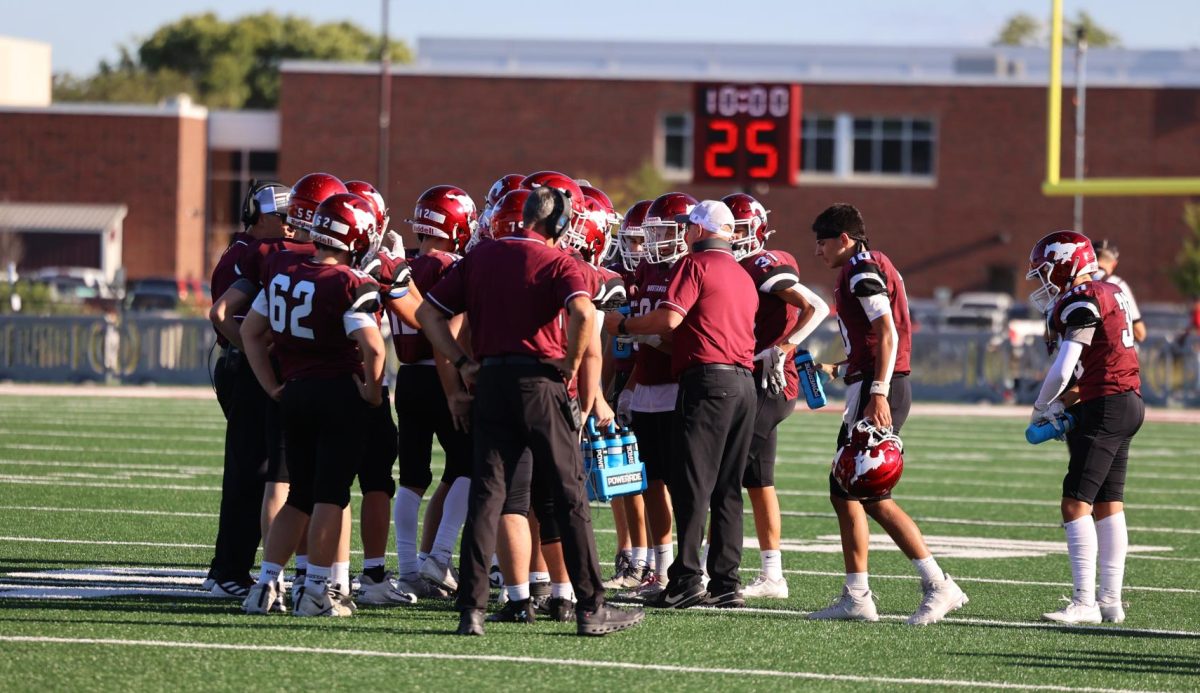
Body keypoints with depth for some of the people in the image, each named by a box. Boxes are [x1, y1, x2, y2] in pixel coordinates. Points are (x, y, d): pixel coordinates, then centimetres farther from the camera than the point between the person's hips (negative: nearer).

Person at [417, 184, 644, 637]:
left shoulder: (479, 258, 10)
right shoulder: (558, 263, -5)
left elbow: (428, 314, 11)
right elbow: (583, 314, -23)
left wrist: (463, 363, 10)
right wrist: (569, 367, -9)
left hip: (490, 380, 4)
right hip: (540, 382, -4)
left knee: (485, 496, 6)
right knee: (570, 497, 4)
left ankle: (471, 608, -1)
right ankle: (591, 608, 6)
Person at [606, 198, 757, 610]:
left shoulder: (695, 265, -3)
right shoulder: (743, 277, 22)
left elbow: (670, 318, -13)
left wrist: (623, 325, 1)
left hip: (707, 379, -8)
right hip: (745, 383, 8)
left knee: (692, 485, -7)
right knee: (727, 488, 9)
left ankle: (687, 579, -12)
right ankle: (726, 583, 7)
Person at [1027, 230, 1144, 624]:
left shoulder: (1081, 301, -14)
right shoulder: (1109, 293, 15)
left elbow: (1062, 371, -17)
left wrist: (1041, 408, -1)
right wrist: (1063, 404, 11)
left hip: (1105, 409, -10)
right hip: (1129, 403, 10)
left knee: (1076, 505, -10)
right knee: (1108, 505, 13)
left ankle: (1084, 602, -12)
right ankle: (1110, 601, 15)